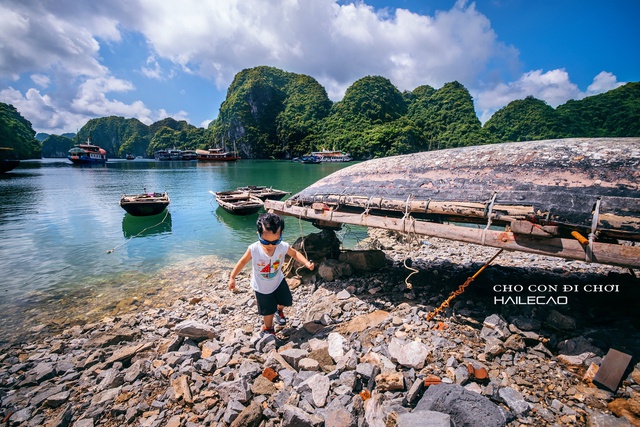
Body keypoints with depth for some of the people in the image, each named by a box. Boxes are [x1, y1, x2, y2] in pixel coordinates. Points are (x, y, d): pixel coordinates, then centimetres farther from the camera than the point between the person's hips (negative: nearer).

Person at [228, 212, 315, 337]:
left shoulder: (283, 247, -27)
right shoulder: (253, 249, -32)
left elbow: (295, 253, -8)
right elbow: (243, 262, -14)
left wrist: (306, 263, -23)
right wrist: (232, 277, -13)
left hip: (278, 281, 2)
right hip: (262, 287, -2)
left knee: (285, 301, 21)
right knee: (268, 311, 13)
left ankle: (279, 311, 58)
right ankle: (268, 329, 44)